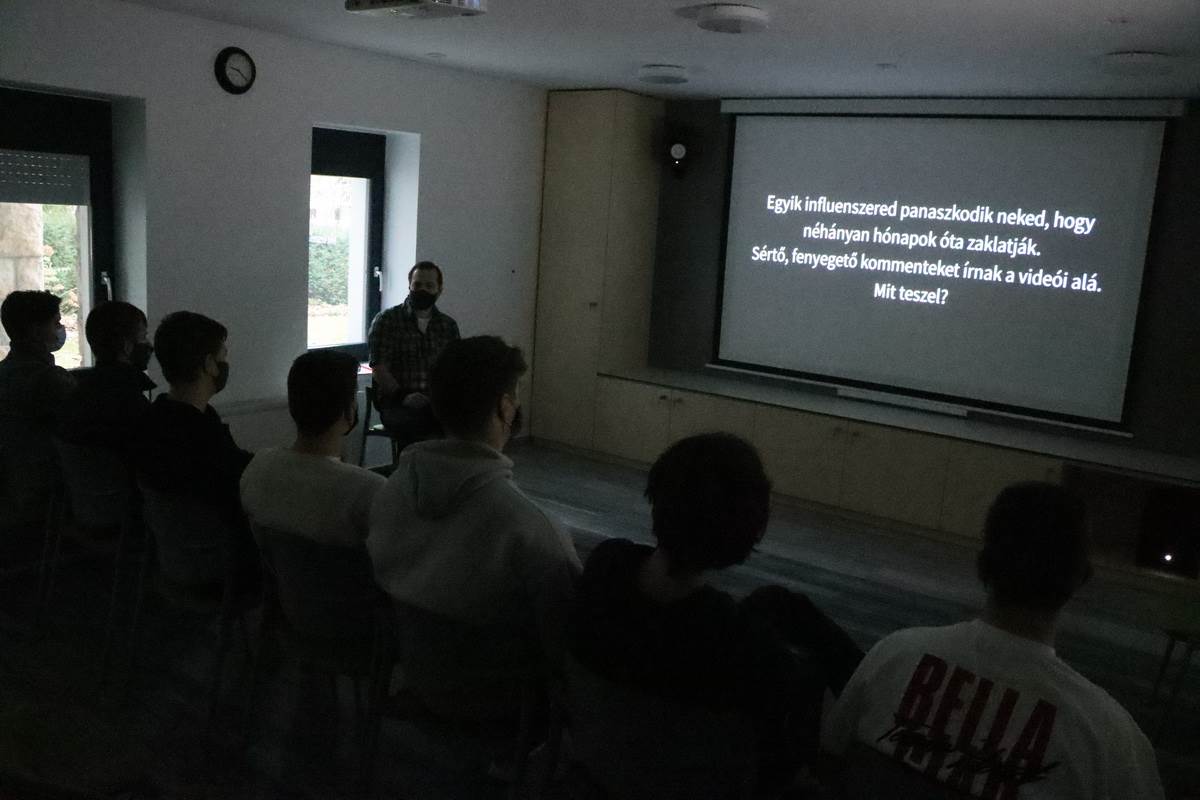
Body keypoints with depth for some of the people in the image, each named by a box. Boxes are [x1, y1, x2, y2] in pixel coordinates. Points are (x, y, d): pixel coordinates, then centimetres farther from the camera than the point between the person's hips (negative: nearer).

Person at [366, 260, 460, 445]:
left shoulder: (449, 326, 19)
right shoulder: (386, 320, 8)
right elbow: (379, 368, -1)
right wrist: (402, 396, -16)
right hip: (396, 404, -3)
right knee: (416, 423, -38)